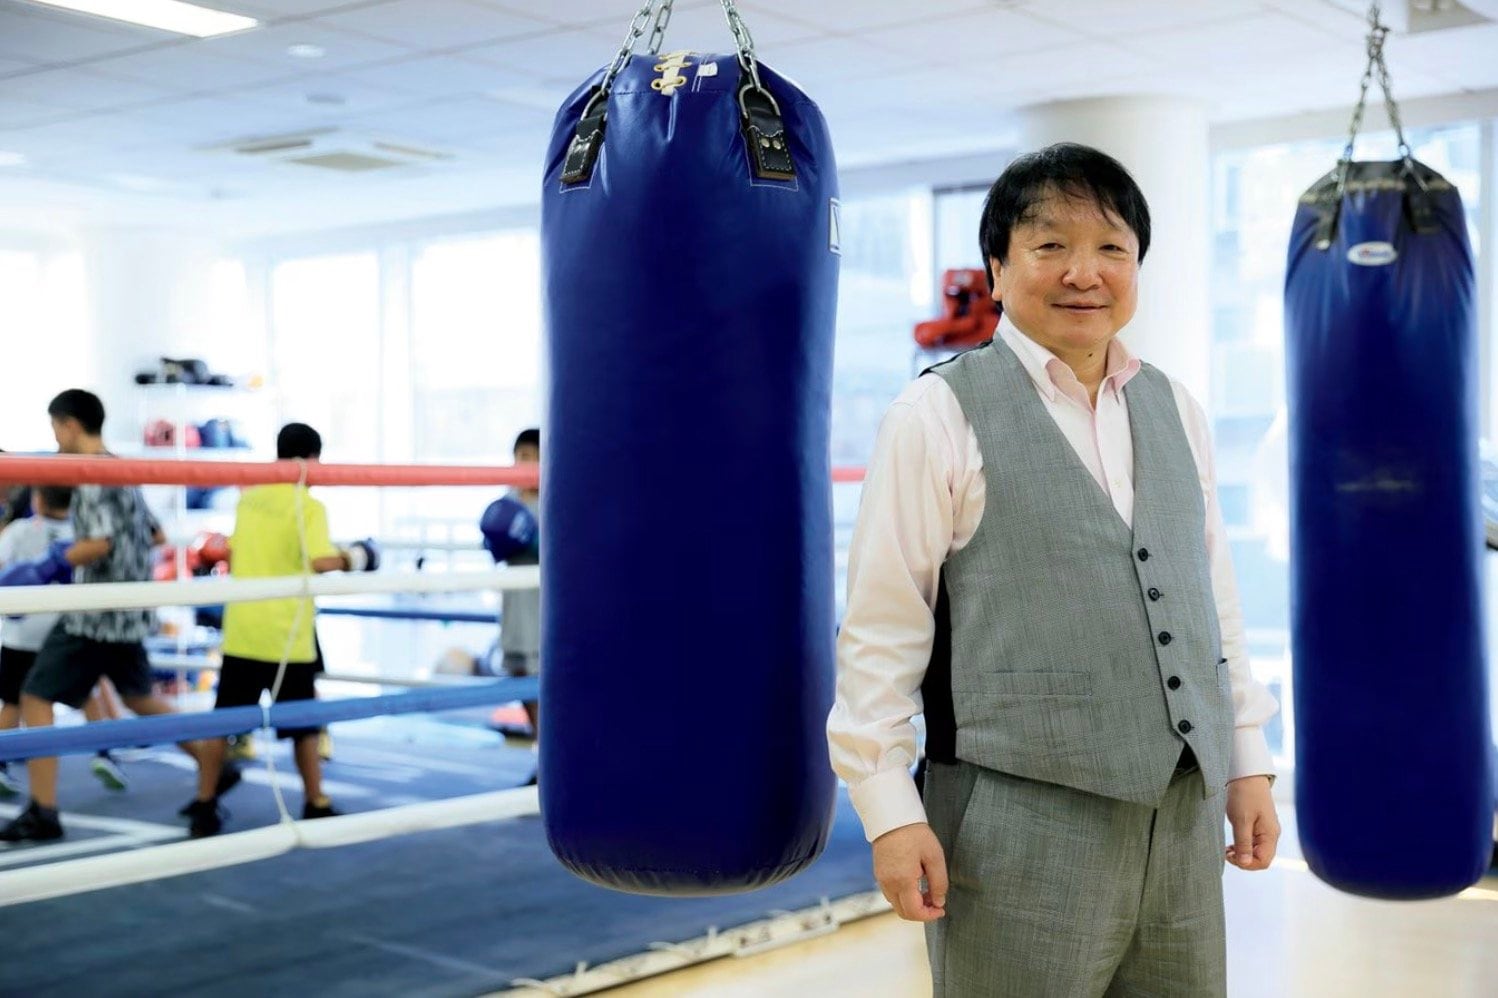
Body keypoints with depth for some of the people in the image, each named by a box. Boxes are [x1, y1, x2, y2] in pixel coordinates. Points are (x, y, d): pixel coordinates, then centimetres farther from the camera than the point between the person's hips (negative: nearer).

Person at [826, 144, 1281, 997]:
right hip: (1021, 828, -5)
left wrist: (1249, 763, 14)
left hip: (1183, 817, 6)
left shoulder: (1174, 410, 12)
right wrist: (891, 811, -11)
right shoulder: (940, 414, -6)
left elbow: (1216, 598, 17)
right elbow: (881, 625, -8)